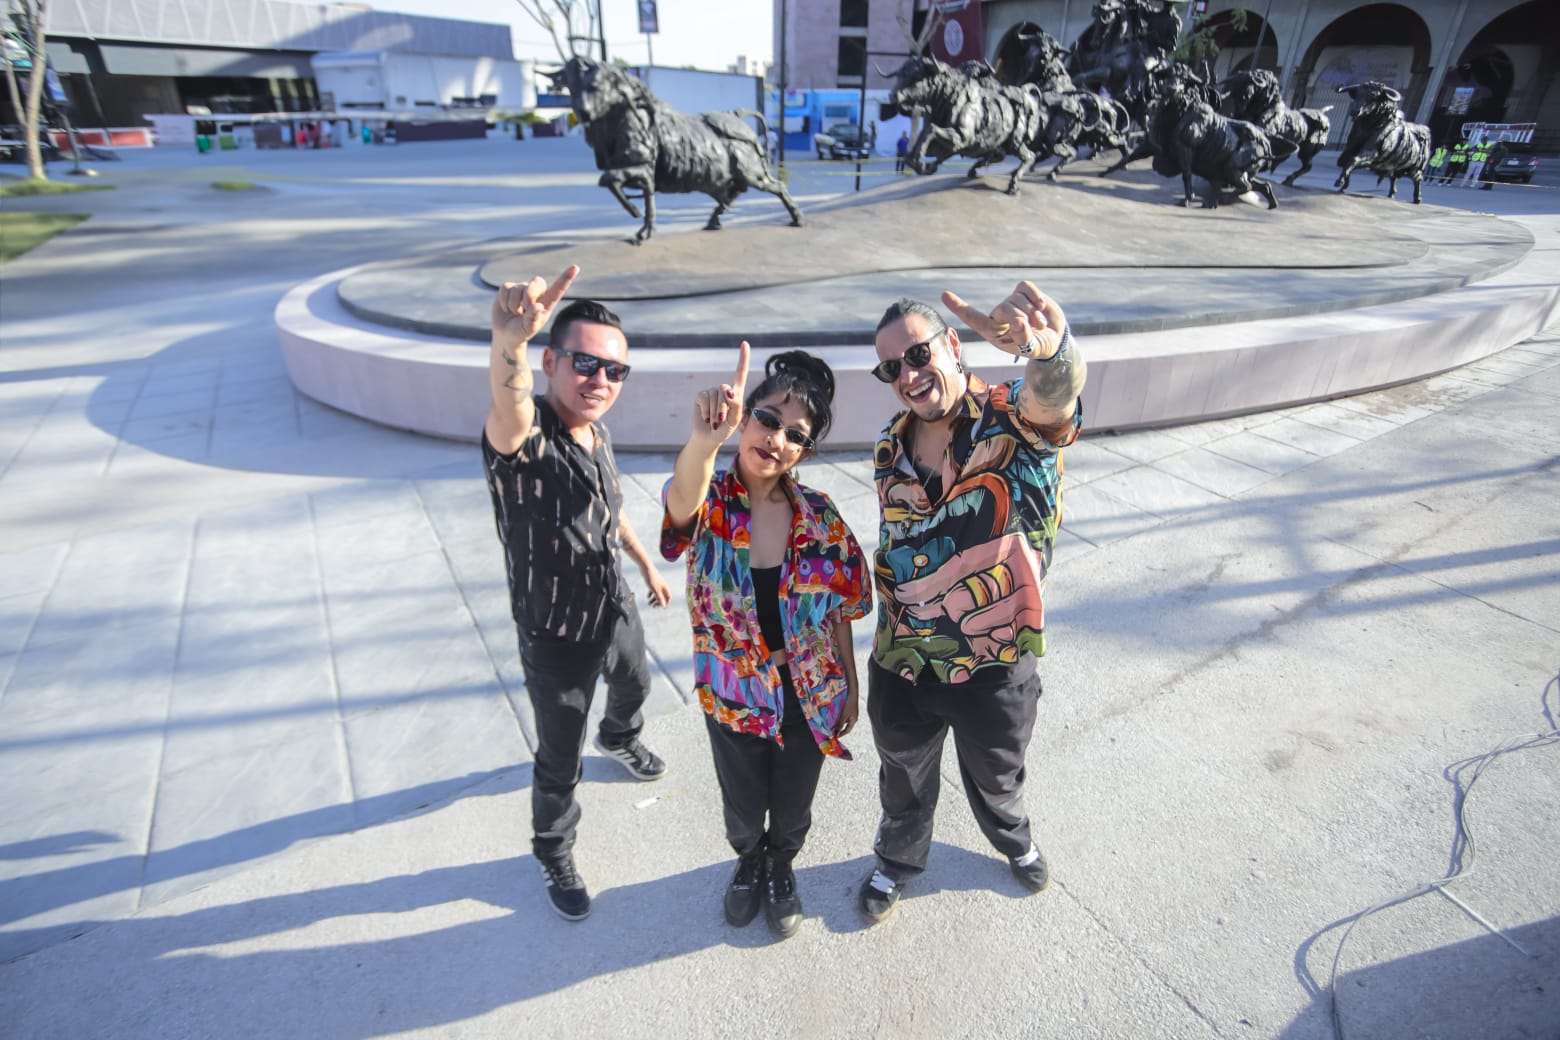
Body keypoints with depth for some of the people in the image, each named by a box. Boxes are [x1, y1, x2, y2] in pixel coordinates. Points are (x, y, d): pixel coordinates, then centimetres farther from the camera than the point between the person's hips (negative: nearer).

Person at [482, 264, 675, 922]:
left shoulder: (596, 433, -5)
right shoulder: (525, 436, -30)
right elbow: (507, 406, -57)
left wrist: (648, 567, 21)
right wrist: (508, 338, -77)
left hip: (617, 610, 7)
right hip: (557, 639, -7)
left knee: (634, 686, 35)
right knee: (559, 765, 12)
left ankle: (619, 740, 71)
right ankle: (553, 856, 43)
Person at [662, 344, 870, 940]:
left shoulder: (819, 517, -12)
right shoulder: (711, 502, -18)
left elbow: (841, 610, -2)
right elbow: (683, 503, -45)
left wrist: (851, 685, 4)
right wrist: (703, 442, -66)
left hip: (809, 694, 1)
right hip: (733, 695, -1)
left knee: (792, 807, 23)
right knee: (743, 809, 23)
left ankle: (781, 869, 57)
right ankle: (749, 864, 59)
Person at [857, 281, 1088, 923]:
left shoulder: (1013, 421, -19)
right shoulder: (890, 450, -3)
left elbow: (1054, 394, -44)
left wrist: (1047, 343, -68)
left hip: (996, 666, -2)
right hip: (902, 666, 3)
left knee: (996, 775, 27)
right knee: (903, 779, 26)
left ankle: (1013, 840, 62)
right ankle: (898, 859, 58)